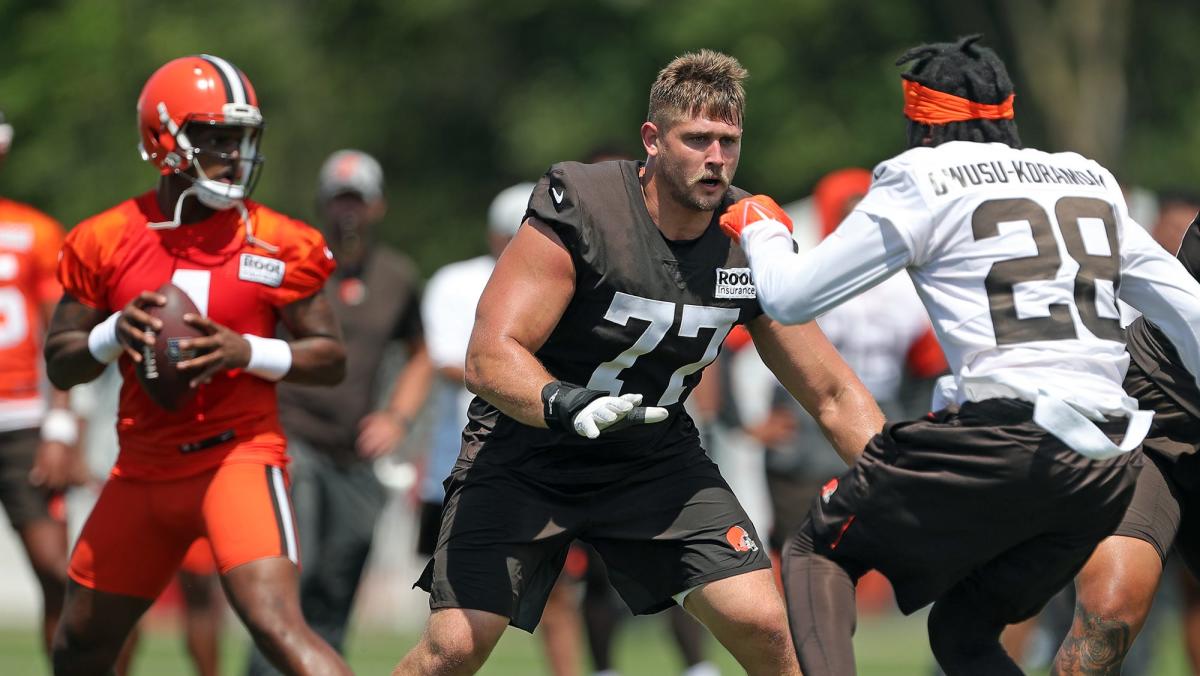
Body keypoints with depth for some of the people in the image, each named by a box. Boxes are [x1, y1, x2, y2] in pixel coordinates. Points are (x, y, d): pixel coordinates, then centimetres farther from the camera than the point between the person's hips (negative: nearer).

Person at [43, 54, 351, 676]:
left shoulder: (278, 245, -6)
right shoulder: (106, 241, 0)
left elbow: (331, 359, -3)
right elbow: (61, 364, 5)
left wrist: (247, 352, -20)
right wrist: (114, 334, -16)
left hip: (238, 455, -4)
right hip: (144, 468, 4)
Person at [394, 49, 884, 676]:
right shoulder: (578, 207, -23)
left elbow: (832, 394, -1)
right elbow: (489, 356, -27)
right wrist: (565, 406, -47)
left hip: (654, 456, 4)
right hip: (527, 448, -4)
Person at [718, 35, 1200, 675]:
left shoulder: (922, 179, 4)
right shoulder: (1091, 182, 21)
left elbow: (788, 297, 7)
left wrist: (761, 230, 27)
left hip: (1004, 444, -6)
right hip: (1111, 466, 6)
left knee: (815, 551, 11)